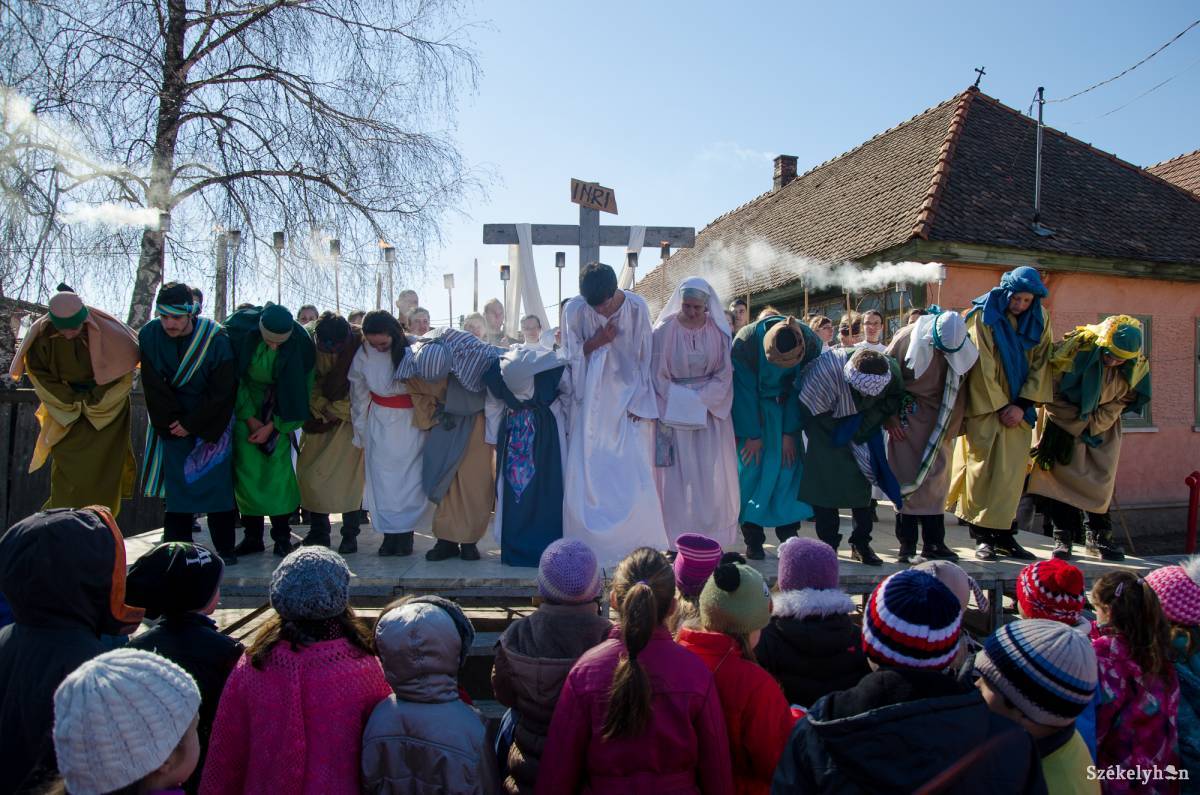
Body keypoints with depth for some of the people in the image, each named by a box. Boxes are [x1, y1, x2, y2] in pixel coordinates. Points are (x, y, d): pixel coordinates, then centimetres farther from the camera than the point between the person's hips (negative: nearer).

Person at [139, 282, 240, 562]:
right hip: (173, 421, 2)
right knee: (176, 483, 0)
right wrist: (171, 421, -8)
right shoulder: (149, 335, -9)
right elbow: (153, 387, -3)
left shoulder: (215, 339, -17)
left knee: (218, 483, -4)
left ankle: (225, 548, 3)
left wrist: (192, 424, -13)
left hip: (212, 421, -2)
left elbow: (223, 391, -14)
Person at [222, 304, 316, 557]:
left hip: (278, 410, -1)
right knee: (246, 467, -3)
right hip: (245, 405, 1)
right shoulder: (238, 330, -21)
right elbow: (232, 380, -9)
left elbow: (299, 392, -11)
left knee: (278, 466, -8)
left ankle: (282, 536, 1)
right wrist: (250, 419, -10)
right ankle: (252, 536, 6)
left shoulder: (300, 343, -22)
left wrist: (272, 426, -12)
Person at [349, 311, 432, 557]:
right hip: (380, 424, 3)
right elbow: (359, 396, 4)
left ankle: (406, 534, 12)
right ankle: (389, 534, 14)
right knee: (383, 479, 4)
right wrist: (360, 433, 8)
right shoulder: (364, 355, -5)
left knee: (410, 478, 1)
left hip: (412, 423, -2)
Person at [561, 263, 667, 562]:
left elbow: (646, 358, -2)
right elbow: (571, 358, 2)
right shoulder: (575, 310, -7)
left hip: (629, 401, -1)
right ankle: (589, 543, 9)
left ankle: (639, 545, 6)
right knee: (587, 473, -1)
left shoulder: (637, 307, -9)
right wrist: (595, 342, -16)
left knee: (634, 475, -4)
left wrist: (640, 403, -5)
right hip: (592, 405, 1)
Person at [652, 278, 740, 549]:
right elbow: (658, 375, -5)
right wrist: (683, 402, -13)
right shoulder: (665, 329, -6)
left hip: (712, 410, 2)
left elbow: (724, 374, 0)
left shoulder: (718, 330, 0)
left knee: (712, 476, 2)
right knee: (678, 475, -2)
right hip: (674, 411, -2)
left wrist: (701, 401, -11)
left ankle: (713, 535, 12)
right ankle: (677, 538, 4)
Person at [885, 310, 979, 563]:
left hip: (938, 421, 3)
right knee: (906, 478, -4)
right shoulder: (907, 339, -15)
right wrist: (890, 417, -7)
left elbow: (958, 391, 6)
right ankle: (906, 543, 3)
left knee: (936, 480, 2)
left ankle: (933, 543, 9)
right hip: (906, 417, -3)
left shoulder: (962, 349, -6)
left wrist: (952, 427, 4)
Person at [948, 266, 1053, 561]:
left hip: (1019, 409, 4)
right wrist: (1001, 406, -11)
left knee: (1012, 471, 5)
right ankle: (983, 537, 3)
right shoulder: (983, 317, -8)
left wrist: (1022, 405, -8)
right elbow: (984, 367, -10)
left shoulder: (1040, 320, 6)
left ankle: (1003, 534, 12)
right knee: (984, 468, -4)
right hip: (986, 408, -4)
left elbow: (1040, 364, 2)